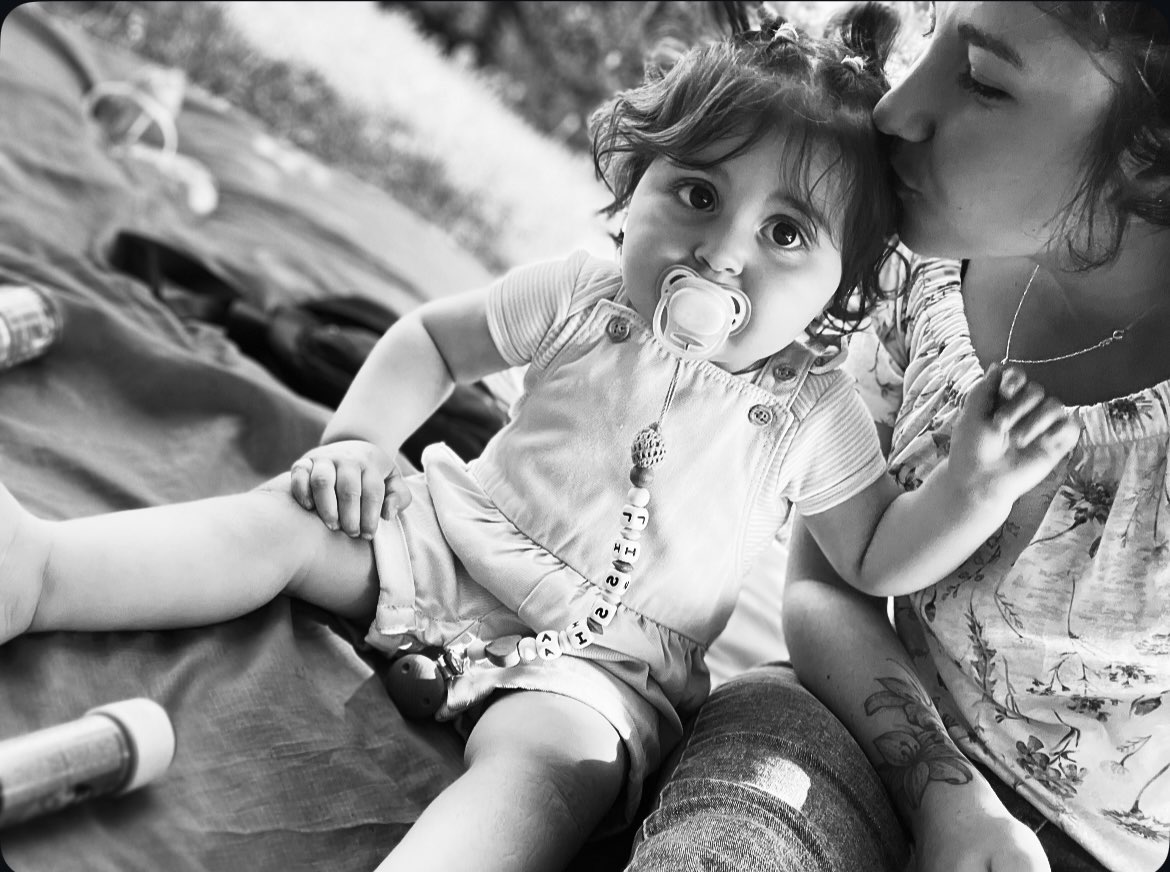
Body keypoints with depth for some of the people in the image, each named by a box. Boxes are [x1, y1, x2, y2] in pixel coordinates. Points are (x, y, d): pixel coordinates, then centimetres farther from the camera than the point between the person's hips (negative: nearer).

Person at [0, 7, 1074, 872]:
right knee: (290, 517, -15)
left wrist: (977, 483, -16)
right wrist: (358, 438, -8)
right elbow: (432, 338, 7)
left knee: (550, 763, -35)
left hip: (601, 664, -3)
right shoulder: (575, 298, -6)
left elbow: (877, 556, 0)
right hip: (453, 550, 3)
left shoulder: (812, 412, -7)